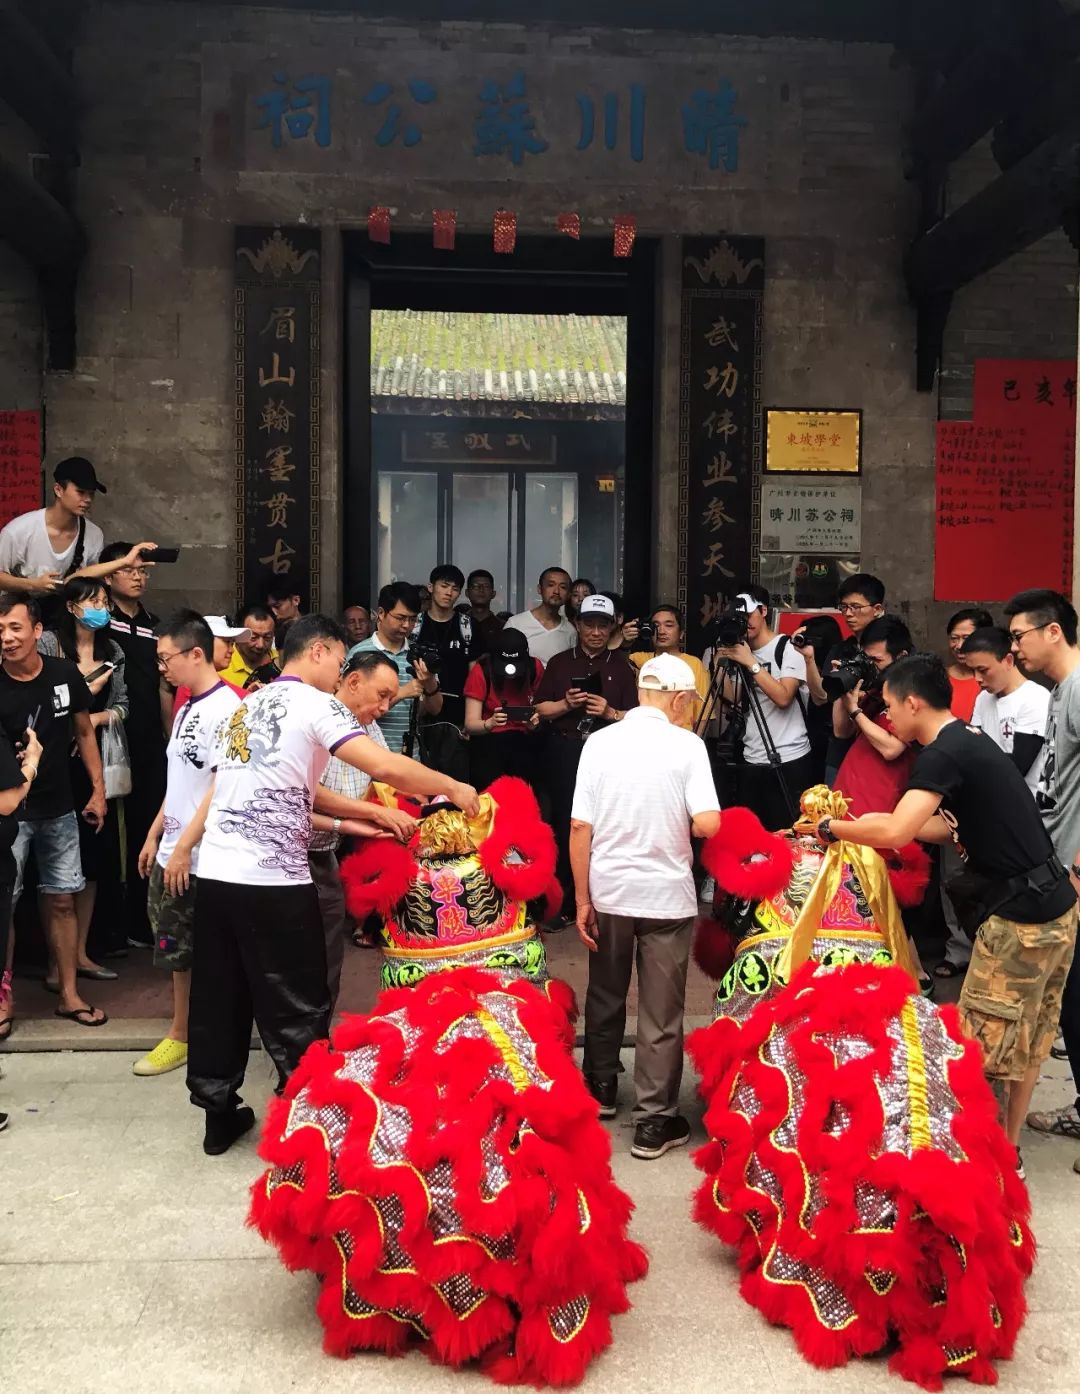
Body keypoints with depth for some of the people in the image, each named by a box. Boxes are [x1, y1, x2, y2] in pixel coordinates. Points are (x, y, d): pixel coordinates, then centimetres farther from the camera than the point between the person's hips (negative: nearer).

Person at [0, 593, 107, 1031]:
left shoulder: (66, 675, -4)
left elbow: (84, 733, 8)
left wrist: (98, 789, 6)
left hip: (59, 810, 3)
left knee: (62, 900, 10)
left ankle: (69, 995, 21)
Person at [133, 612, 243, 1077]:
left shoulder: (226, 707, -17)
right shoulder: (188, 706, 11)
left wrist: (184, 846, -21)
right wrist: (154, 835, 18)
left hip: (206, 859, -9)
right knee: (176, 947, 17)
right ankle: (180, 1035, 31)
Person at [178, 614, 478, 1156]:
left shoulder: (247, 706, 17)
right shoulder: (314, 704, -7)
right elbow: (386, 767, -18)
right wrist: (453, 788, -8)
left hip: (216, 873, 8)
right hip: (272, 882, -8)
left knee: (219, 1001, 16)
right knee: (296, 1009, 5)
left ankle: (219, 1115, 27)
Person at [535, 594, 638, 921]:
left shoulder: (621, 666, 9)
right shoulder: (560, 662, 11)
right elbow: (541, 710, 8)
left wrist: (610, 712, -15)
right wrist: (566, 704, -10)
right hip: (566, 752, 1)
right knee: (565, 824, -1)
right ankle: (564, 904, 8)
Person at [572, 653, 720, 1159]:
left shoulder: (599, 742, -4)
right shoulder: (687, 744, -9)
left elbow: (580, 826, -5)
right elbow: (707, 824, -16)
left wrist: (582, 899, 1)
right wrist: (675, 821, 7)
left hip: (609, 892, 3)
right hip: (666, 895, -3)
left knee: (605, 998, 21)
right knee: (661, 1013, 8)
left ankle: (601, 1090, 39)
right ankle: (654, 1123, 15)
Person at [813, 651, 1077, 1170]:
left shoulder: (944, 754, -18)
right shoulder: (970, 741, 13)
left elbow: (895, 834, -28)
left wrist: (832, 827, -11)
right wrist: (872, 822, 17)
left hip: (1020, 918, -10)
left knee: (982, 1047, 0)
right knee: (1026, 1041, 18)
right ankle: (1007, 1152, 30)